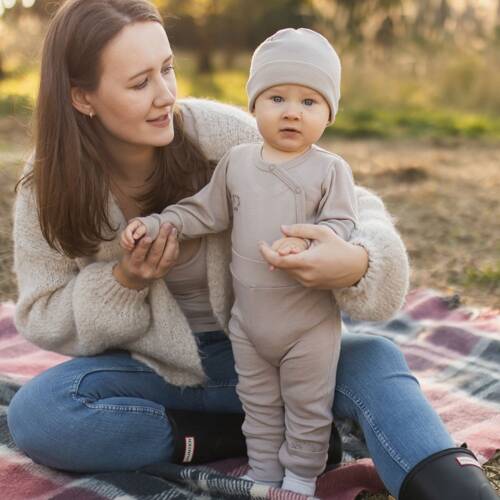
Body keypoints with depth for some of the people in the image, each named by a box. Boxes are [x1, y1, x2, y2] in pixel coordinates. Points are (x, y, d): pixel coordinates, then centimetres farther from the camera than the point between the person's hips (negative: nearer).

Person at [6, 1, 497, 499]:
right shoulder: (48, 188, -12)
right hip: (152, 370, 2)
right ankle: (259, 433, -17)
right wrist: (123, 282, -23)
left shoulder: (220, 133, -19)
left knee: (375, 361, -25)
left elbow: (353, 206, -16)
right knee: (32, 413, -25)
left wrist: (358, 261, -41)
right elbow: (43, 320, -3)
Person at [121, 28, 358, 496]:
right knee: (258, 404, 20)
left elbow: (342, 224, -15)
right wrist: (156, 224, -3)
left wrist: (306, 242, -33)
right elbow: (204, 211, 7)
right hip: (248, 319, 4)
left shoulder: (330, 169, -10)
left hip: (309, 322, -3)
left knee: (307, 407, 13)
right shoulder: (235, 162, 1)